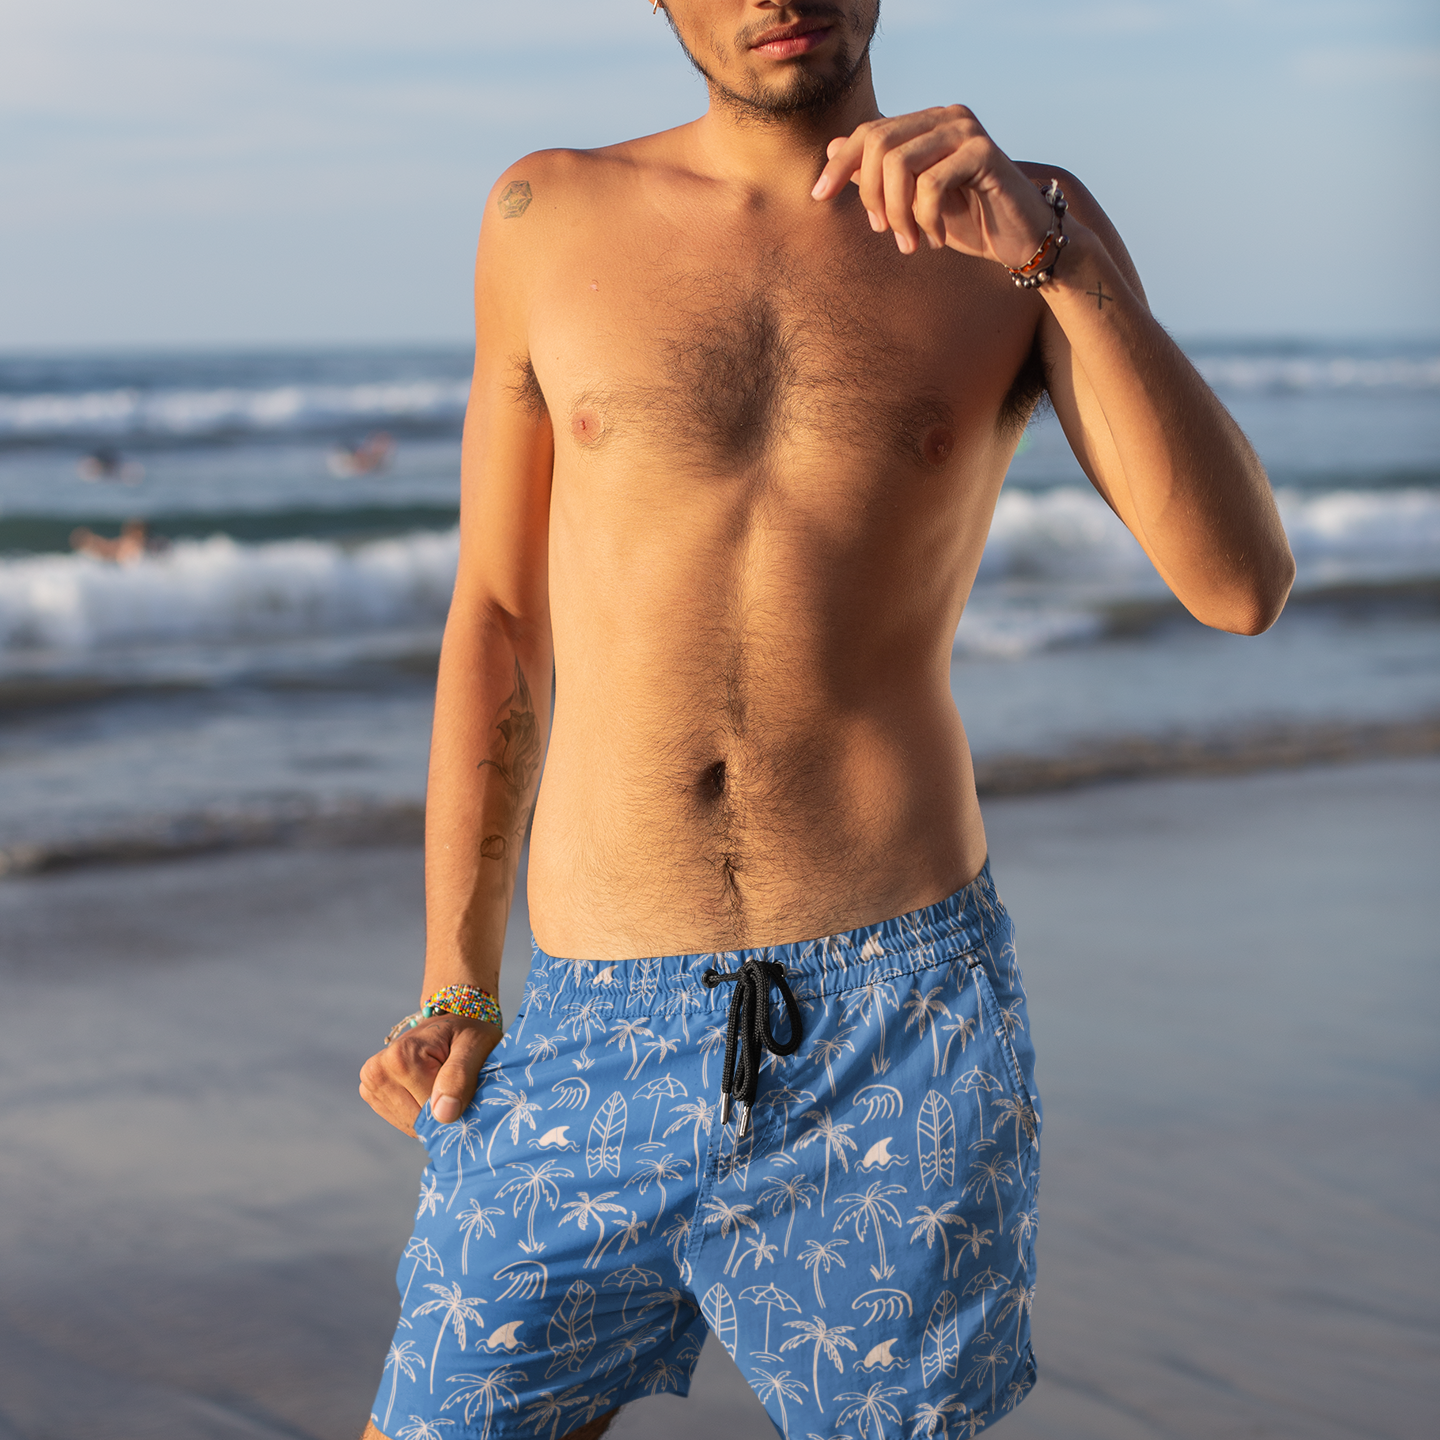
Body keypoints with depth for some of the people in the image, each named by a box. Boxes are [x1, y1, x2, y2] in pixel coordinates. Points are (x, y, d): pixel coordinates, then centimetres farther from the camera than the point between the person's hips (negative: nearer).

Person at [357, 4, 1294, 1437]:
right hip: (597, 1034, 1)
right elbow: (497, 619, 12)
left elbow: (1241, 584, -10)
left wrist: (1051, 248, -19)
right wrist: (451, 994, 10)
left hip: (901, 1029, -1)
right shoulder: (549, 218, 6)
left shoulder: (1023, 223, 3)